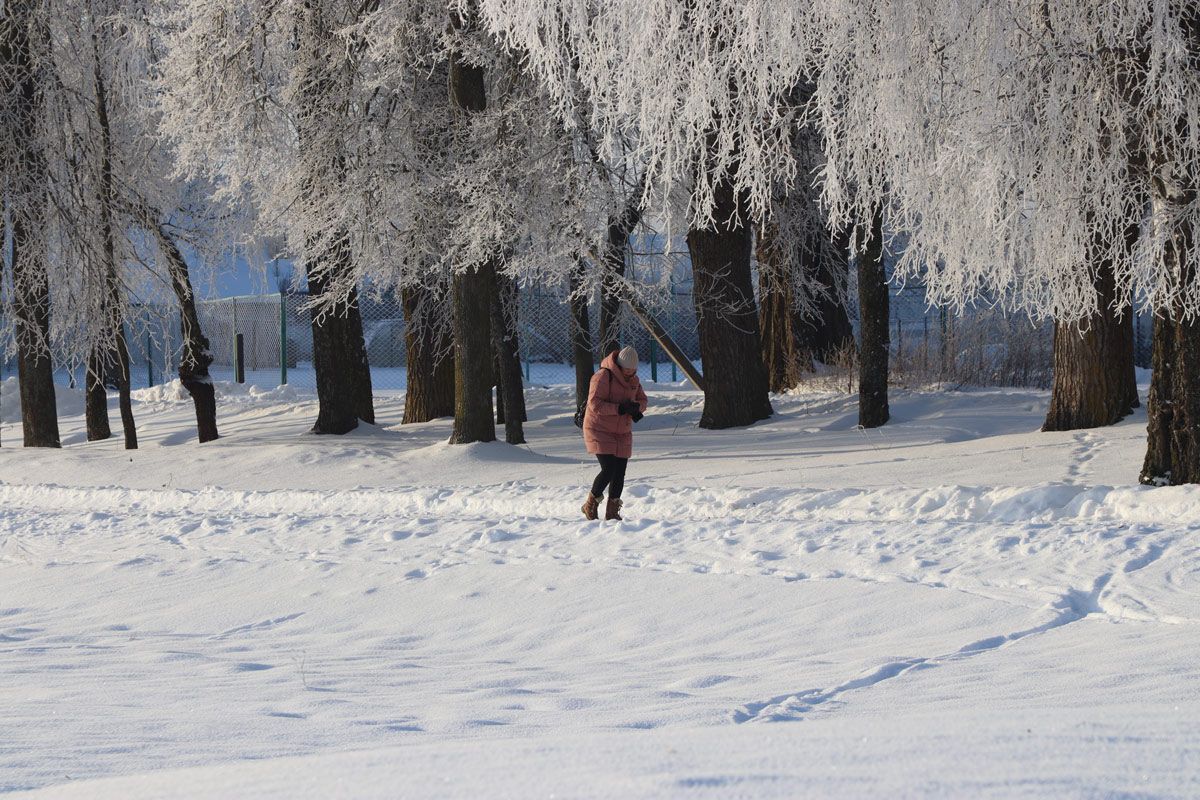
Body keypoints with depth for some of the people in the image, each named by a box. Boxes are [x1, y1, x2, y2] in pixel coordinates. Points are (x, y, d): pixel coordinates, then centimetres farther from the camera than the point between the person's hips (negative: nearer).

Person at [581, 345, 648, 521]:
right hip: (600, 432, -7)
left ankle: (612, 512, 14)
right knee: (608, 469, -16)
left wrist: (636, 407, -11)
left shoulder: (633, 380, 6)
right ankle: (590, 506, 2)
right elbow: (595, 404, -24)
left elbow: (642, 399, 13)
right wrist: (620, 408, -30)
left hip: (622, 433, 7)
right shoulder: (603, 377, -18)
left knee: (619, 473, 3)